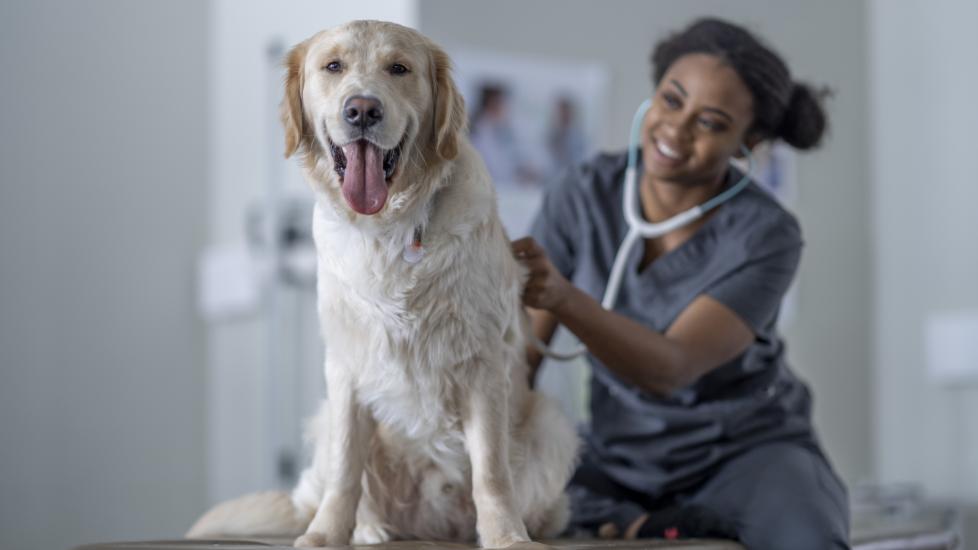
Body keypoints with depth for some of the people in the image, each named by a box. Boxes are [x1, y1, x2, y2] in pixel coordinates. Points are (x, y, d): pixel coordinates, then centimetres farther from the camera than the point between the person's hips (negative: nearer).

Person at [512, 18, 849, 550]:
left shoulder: (766, 235, -19)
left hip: (747, 450, -2)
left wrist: (563, 296, -48)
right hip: (618, 458, 2)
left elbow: (669, 368, -31)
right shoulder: (582, 196, -11)